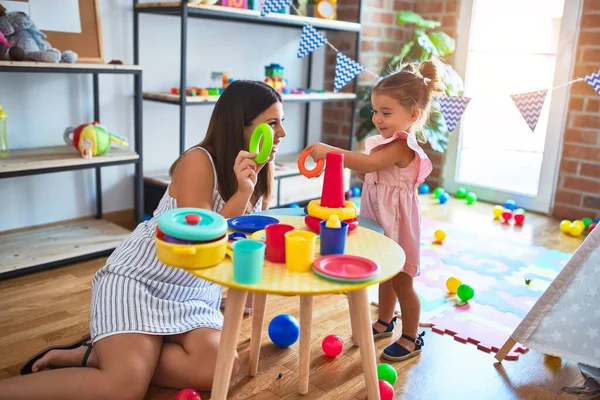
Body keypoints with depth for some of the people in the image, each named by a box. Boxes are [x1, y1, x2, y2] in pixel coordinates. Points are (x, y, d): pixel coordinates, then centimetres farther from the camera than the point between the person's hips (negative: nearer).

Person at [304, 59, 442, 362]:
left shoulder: (402, 145, -24)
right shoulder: (387, 142, 6)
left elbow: (368, 163, -39)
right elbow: (369, 175, 13)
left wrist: (330, 151, -43)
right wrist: (360, 173, -8)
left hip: (397, 223, -9)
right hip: (380, 221, 9)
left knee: (401, 281, 5)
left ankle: (411, 339, 23)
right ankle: (385, 322, 43)